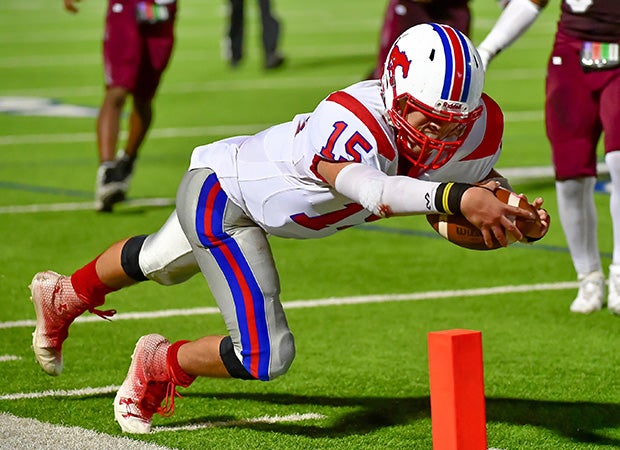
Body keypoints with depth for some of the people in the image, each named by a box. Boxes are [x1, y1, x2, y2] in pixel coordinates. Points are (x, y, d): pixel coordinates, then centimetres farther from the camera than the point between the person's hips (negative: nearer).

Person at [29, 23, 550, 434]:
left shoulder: (478, 128, -23)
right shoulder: (354, 122, -45)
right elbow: (367, 189, -66)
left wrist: (510, 218, -31)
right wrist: (458, 198, -78)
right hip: (220, 198, -8)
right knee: (266, 356, -14)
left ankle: (64, 297, 65)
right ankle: (159, 365, 17)